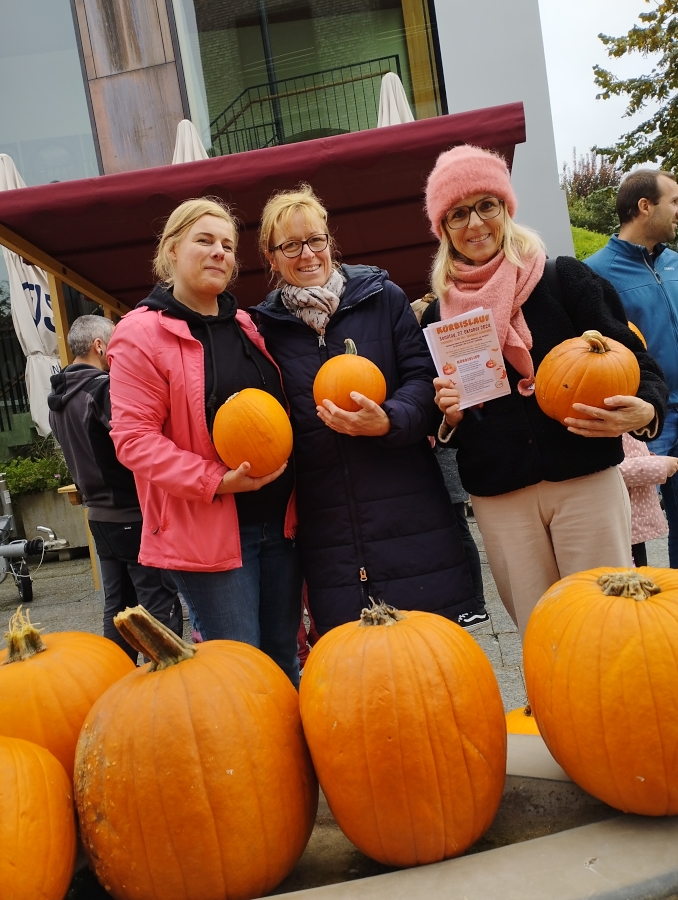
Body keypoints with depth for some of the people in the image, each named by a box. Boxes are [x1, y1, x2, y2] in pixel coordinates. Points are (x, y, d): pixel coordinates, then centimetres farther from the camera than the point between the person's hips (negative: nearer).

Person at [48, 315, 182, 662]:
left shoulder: (59, 399, 11)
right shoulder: (105, 389, -18)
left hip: (99, 514, 9)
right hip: (135, 515, -9)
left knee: (117, 606, 16)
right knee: (161, 607, -3)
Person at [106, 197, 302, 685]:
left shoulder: (246, 328, 12)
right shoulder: (142, 335, -8)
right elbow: (134, 438, -13)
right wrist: (216, 481, -22)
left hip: (279, 521, 6)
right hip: (207, 530, -6)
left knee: (284, 661, 17)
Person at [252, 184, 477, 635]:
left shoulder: (382, 297, 4)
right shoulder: (266, 327, 8)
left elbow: (424, 378, -1)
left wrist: (388, 421, -19)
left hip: (409, 514, 0)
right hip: (328, 527, 1)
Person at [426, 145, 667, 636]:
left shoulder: (566, 279, 1)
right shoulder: (442, 314, 9)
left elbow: (637, 364, 0)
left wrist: (645, 413, -20)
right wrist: (452, 416, -7)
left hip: (585, 480, -2)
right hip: (499, 498, 2)